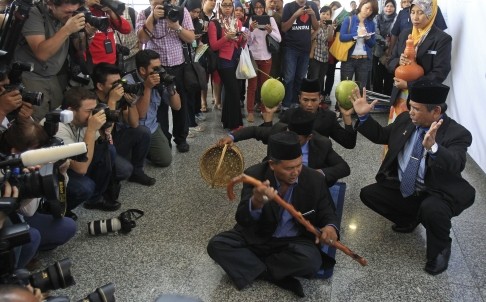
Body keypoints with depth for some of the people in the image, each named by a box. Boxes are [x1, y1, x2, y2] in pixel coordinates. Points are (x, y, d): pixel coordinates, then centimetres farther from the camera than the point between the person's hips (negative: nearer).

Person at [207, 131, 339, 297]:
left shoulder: (314, 179, -15)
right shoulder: (255, 175, -19)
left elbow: (327, 212, 1)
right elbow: (242, 220, -27)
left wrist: (330, 226, -26)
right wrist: (256, 203, -53)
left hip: (294, 241, 0)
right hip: (256, 237, 1)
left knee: (311, 261, -32)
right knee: (216, 244, -20)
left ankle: (253, 268, -10)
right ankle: (277, 276, -15)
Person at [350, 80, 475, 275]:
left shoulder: (458, 134, -18)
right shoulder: (405, 120, -2)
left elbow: (456, 165, -36)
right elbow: (380, 135, 10)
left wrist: (432, 147, -56)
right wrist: (363, 116, -5)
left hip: (436, 195, -6)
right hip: (401, 189, 6)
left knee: (431, 209, -37)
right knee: (368, 194, -4)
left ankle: (440, 249, -1)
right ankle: (409, 219, 19)